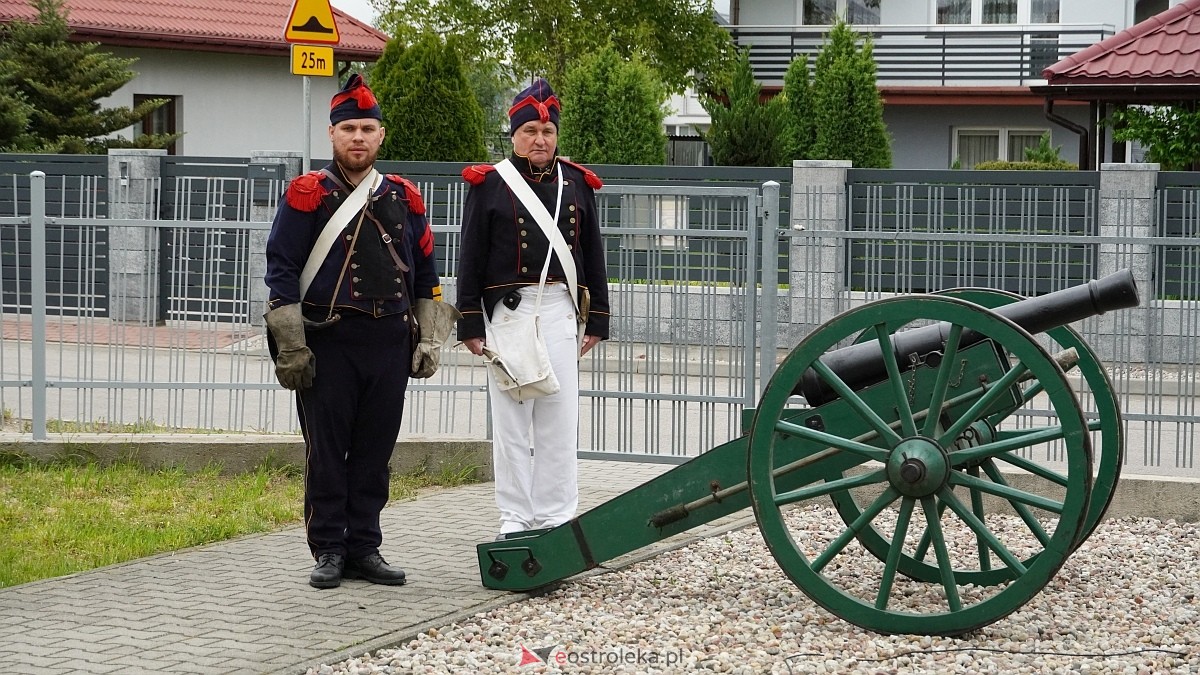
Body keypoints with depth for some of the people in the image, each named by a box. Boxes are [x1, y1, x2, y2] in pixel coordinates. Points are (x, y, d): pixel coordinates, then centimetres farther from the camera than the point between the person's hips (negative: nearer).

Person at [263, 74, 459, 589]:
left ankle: (364, 549, 15)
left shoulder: (404, 199, 10)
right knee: (327, 451, 1)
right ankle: (329, 551, 9)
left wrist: (428, 340, 12)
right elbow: (281, 272, -5)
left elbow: (425, 273, 17)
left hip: (390, 343, 4)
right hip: (327, 344, -3)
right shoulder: (308, 195, -2)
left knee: (375, 450, 7)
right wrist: (291, 348, -10)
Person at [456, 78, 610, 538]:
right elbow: (471, 258, 1)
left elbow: (593, 255, 14)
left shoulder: (577, 184, 10)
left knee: (560, 419, 2)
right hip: (508, 308, -2)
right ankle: (515, 515, 9)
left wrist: (597, 320, 11)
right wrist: (470, 324, -3)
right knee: (510, 417, 2)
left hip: (561, 311, 2)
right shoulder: (489, 184, 2)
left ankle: (555, 514, 9)